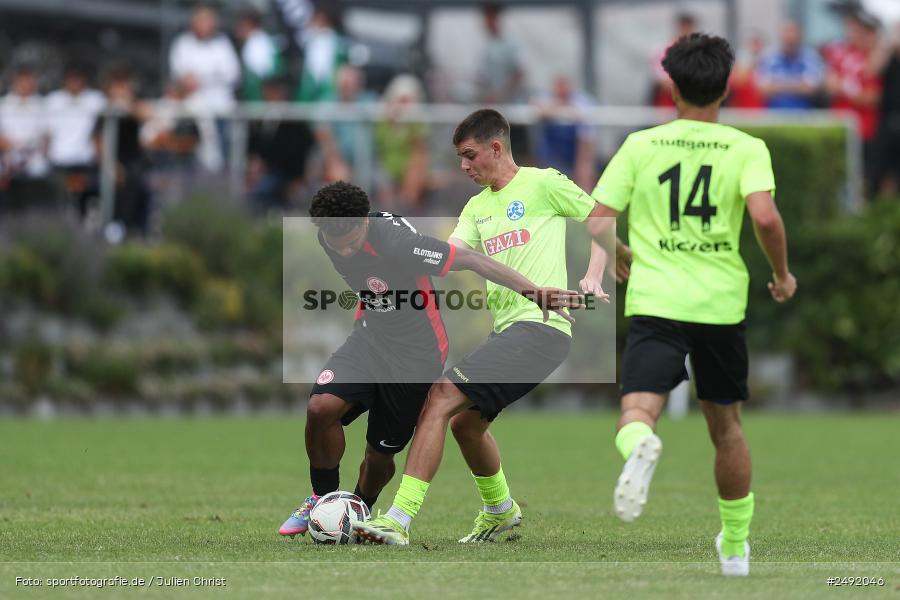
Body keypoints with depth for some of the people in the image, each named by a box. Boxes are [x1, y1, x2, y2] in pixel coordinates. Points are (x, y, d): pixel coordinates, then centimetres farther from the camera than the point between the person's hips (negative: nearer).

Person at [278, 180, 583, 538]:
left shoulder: (395, 243, -33)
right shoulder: (328, 238, -11)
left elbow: (469, 260, -31)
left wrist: (531, 291, -36)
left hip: (414, 354, -5)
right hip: (370, 335, 5)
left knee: (381, 452, 6)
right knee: (320, 408, -20)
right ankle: (323, 499, 3)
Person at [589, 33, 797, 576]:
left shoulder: (641, 145, 4)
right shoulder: (746, 148, 0)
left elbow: (597, 222, 1)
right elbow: (765, 216, -16)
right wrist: (783, 275, 1)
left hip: (655, 304, -1)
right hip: (722, 303, 1)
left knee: (637, 412, -13)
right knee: (727, 425, 19)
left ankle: (640, 445, -52)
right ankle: (736, 548, 30)